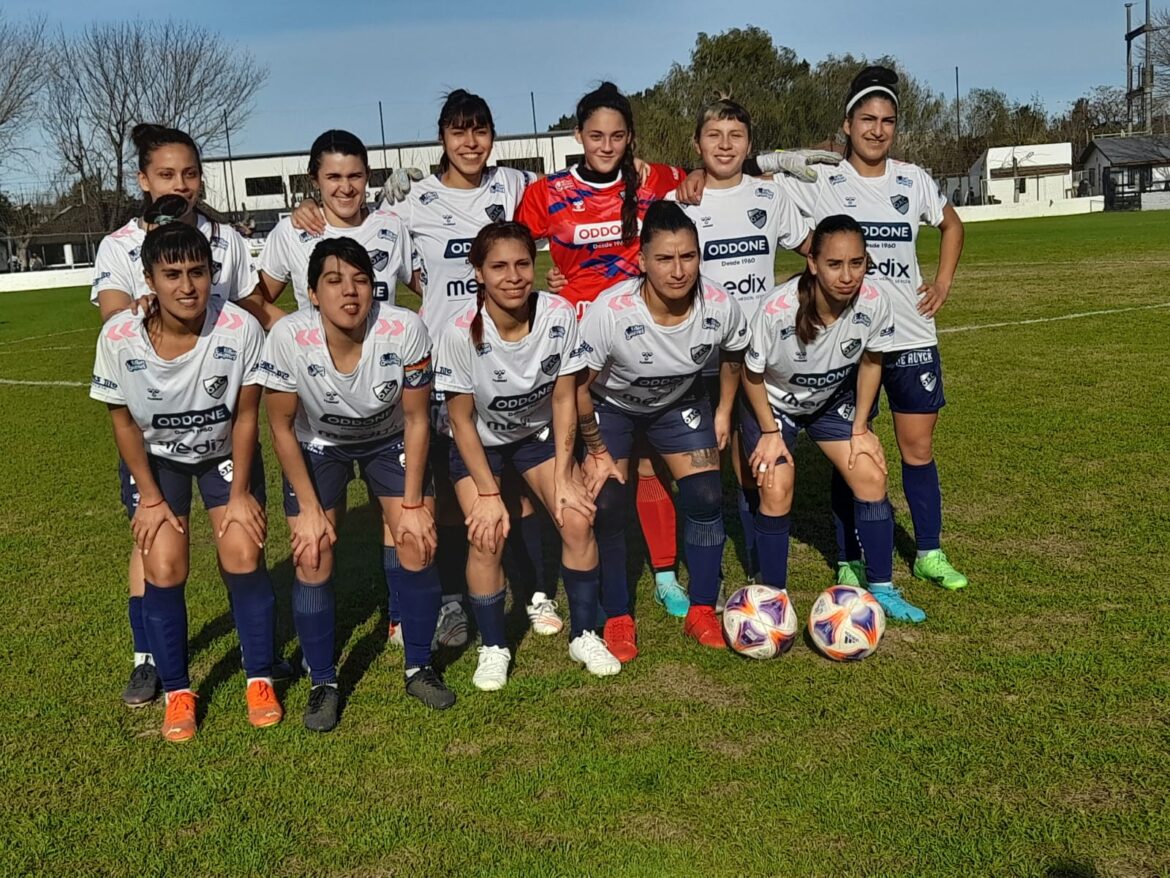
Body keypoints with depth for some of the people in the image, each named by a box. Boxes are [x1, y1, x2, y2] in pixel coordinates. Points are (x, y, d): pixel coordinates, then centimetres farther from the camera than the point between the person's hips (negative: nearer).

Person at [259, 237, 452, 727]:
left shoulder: (404, 329, -31)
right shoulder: (288, 338, -31)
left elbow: (416, 420, -16)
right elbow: (282, 428, -16)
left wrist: (412, 504, -13)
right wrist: (309, 509, -14)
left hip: (389, 440, 1)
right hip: (317, 445, 0)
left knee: (417, 543, -10)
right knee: (312, 557, -9)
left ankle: (419, 669, 11)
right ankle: (323, 685, 10)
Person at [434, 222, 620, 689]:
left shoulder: (560, 315, -23)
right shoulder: (460, 334, -29)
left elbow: (564, 397, -12)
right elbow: (462, 419, -17)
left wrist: (564, 476, -13)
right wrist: (488, 493, -17)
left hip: (541, 433, 2)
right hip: (480, 442, -2)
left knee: (578, 519, -14)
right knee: (487, 536, -18)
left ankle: (584, 636, 6)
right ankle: (493, 648, 5)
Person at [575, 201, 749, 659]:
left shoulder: (719, 306, -25)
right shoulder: (610, 312, -36)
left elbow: (733, 356, 0)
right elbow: (578, 387, -23)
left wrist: (723, 412, 0)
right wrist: (599, 453, -15)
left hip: (680, 402, 3)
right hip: (611, 405, -2)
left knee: (706, 498, -8)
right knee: (607, 506, -12)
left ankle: (702, 612, 9)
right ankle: (618, 619, 6)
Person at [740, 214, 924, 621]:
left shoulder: (874, 303, -27)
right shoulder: (777, 309, -37)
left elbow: (870, 362, -7)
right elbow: (752, 374, -19)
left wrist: (860, 428, -5)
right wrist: (770, 433, -14)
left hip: (833, 398, 3)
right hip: (773, 400, -3)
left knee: (871, 477, -6)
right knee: (776, 491, -14)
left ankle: (881, 590, 10)